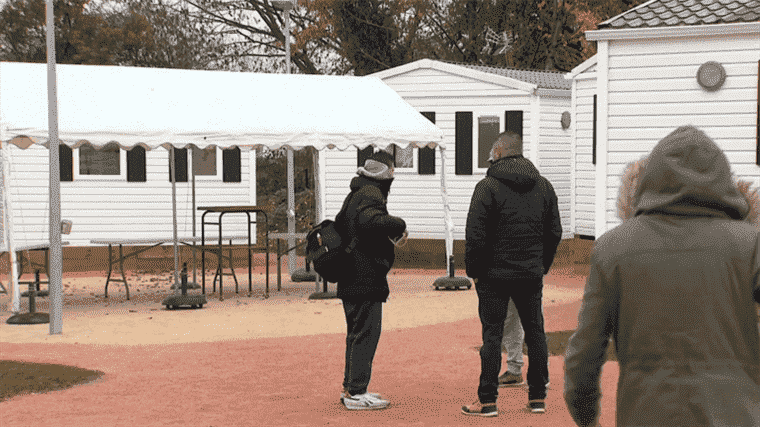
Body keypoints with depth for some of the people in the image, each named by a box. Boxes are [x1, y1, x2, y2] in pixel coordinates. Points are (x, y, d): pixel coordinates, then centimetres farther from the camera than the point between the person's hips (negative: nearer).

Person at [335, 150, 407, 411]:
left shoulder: (355, 195, 18)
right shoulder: (370, 196, -14)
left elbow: (339, 224, 28)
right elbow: (371, 220, -33)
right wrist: (399, 225, -21)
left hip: (351, 279, 10)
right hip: (366, 279, -10)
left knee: (357, 333, 17)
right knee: (366, 333, -7)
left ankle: (350, 387, 23)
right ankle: (356, 393, -6)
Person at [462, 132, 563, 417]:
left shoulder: (488, 186, -8)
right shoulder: (544, 186, 8)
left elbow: (475, 235, -12)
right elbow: (554, 233, 11)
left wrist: (473, 271, -2)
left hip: (495, 275, -4)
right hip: (531, 275, 4)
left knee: (492, 335, 0)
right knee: (535, 332, 12)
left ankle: (487, 401, 2)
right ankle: (538, 397, 16)